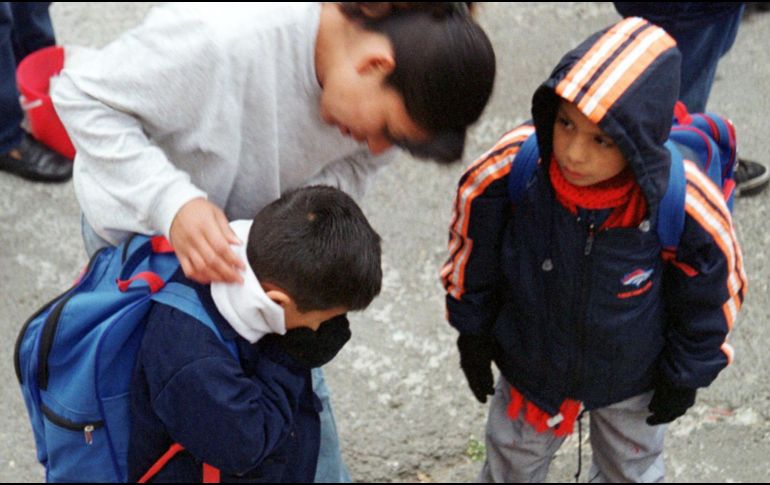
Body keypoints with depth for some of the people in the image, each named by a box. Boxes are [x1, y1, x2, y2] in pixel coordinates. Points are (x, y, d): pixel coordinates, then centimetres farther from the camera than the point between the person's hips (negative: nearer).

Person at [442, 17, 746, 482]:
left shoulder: (685, 205, -35)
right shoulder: (512, 167, -33)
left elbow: (712, 294, -14)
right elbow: (473, 247, -11)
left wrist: (686, 374, -2)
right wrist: (473, 331, 1)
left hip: (633, 380, 0)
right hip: (530, 354, 1)